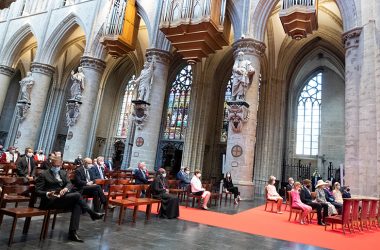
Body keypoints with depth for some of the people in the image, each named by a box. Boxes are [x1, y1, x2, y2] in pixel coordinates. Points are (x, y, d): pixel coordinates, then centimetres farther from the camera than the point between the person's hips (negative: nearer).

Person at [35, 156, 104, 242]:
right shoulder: (43, 175, 3)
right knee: (77, 195, -26)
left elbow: (69, 184, 6)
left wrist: (66, 189, -18)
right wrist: (47, 194, -24)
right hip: (51, 200, -6)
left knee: (77, 205, -26)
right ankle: (92, 214, -11)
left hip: (63, 198, 6)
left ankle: (72, 233, -26)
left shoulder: (63, 173, 19)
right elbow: (38, 191, -3)